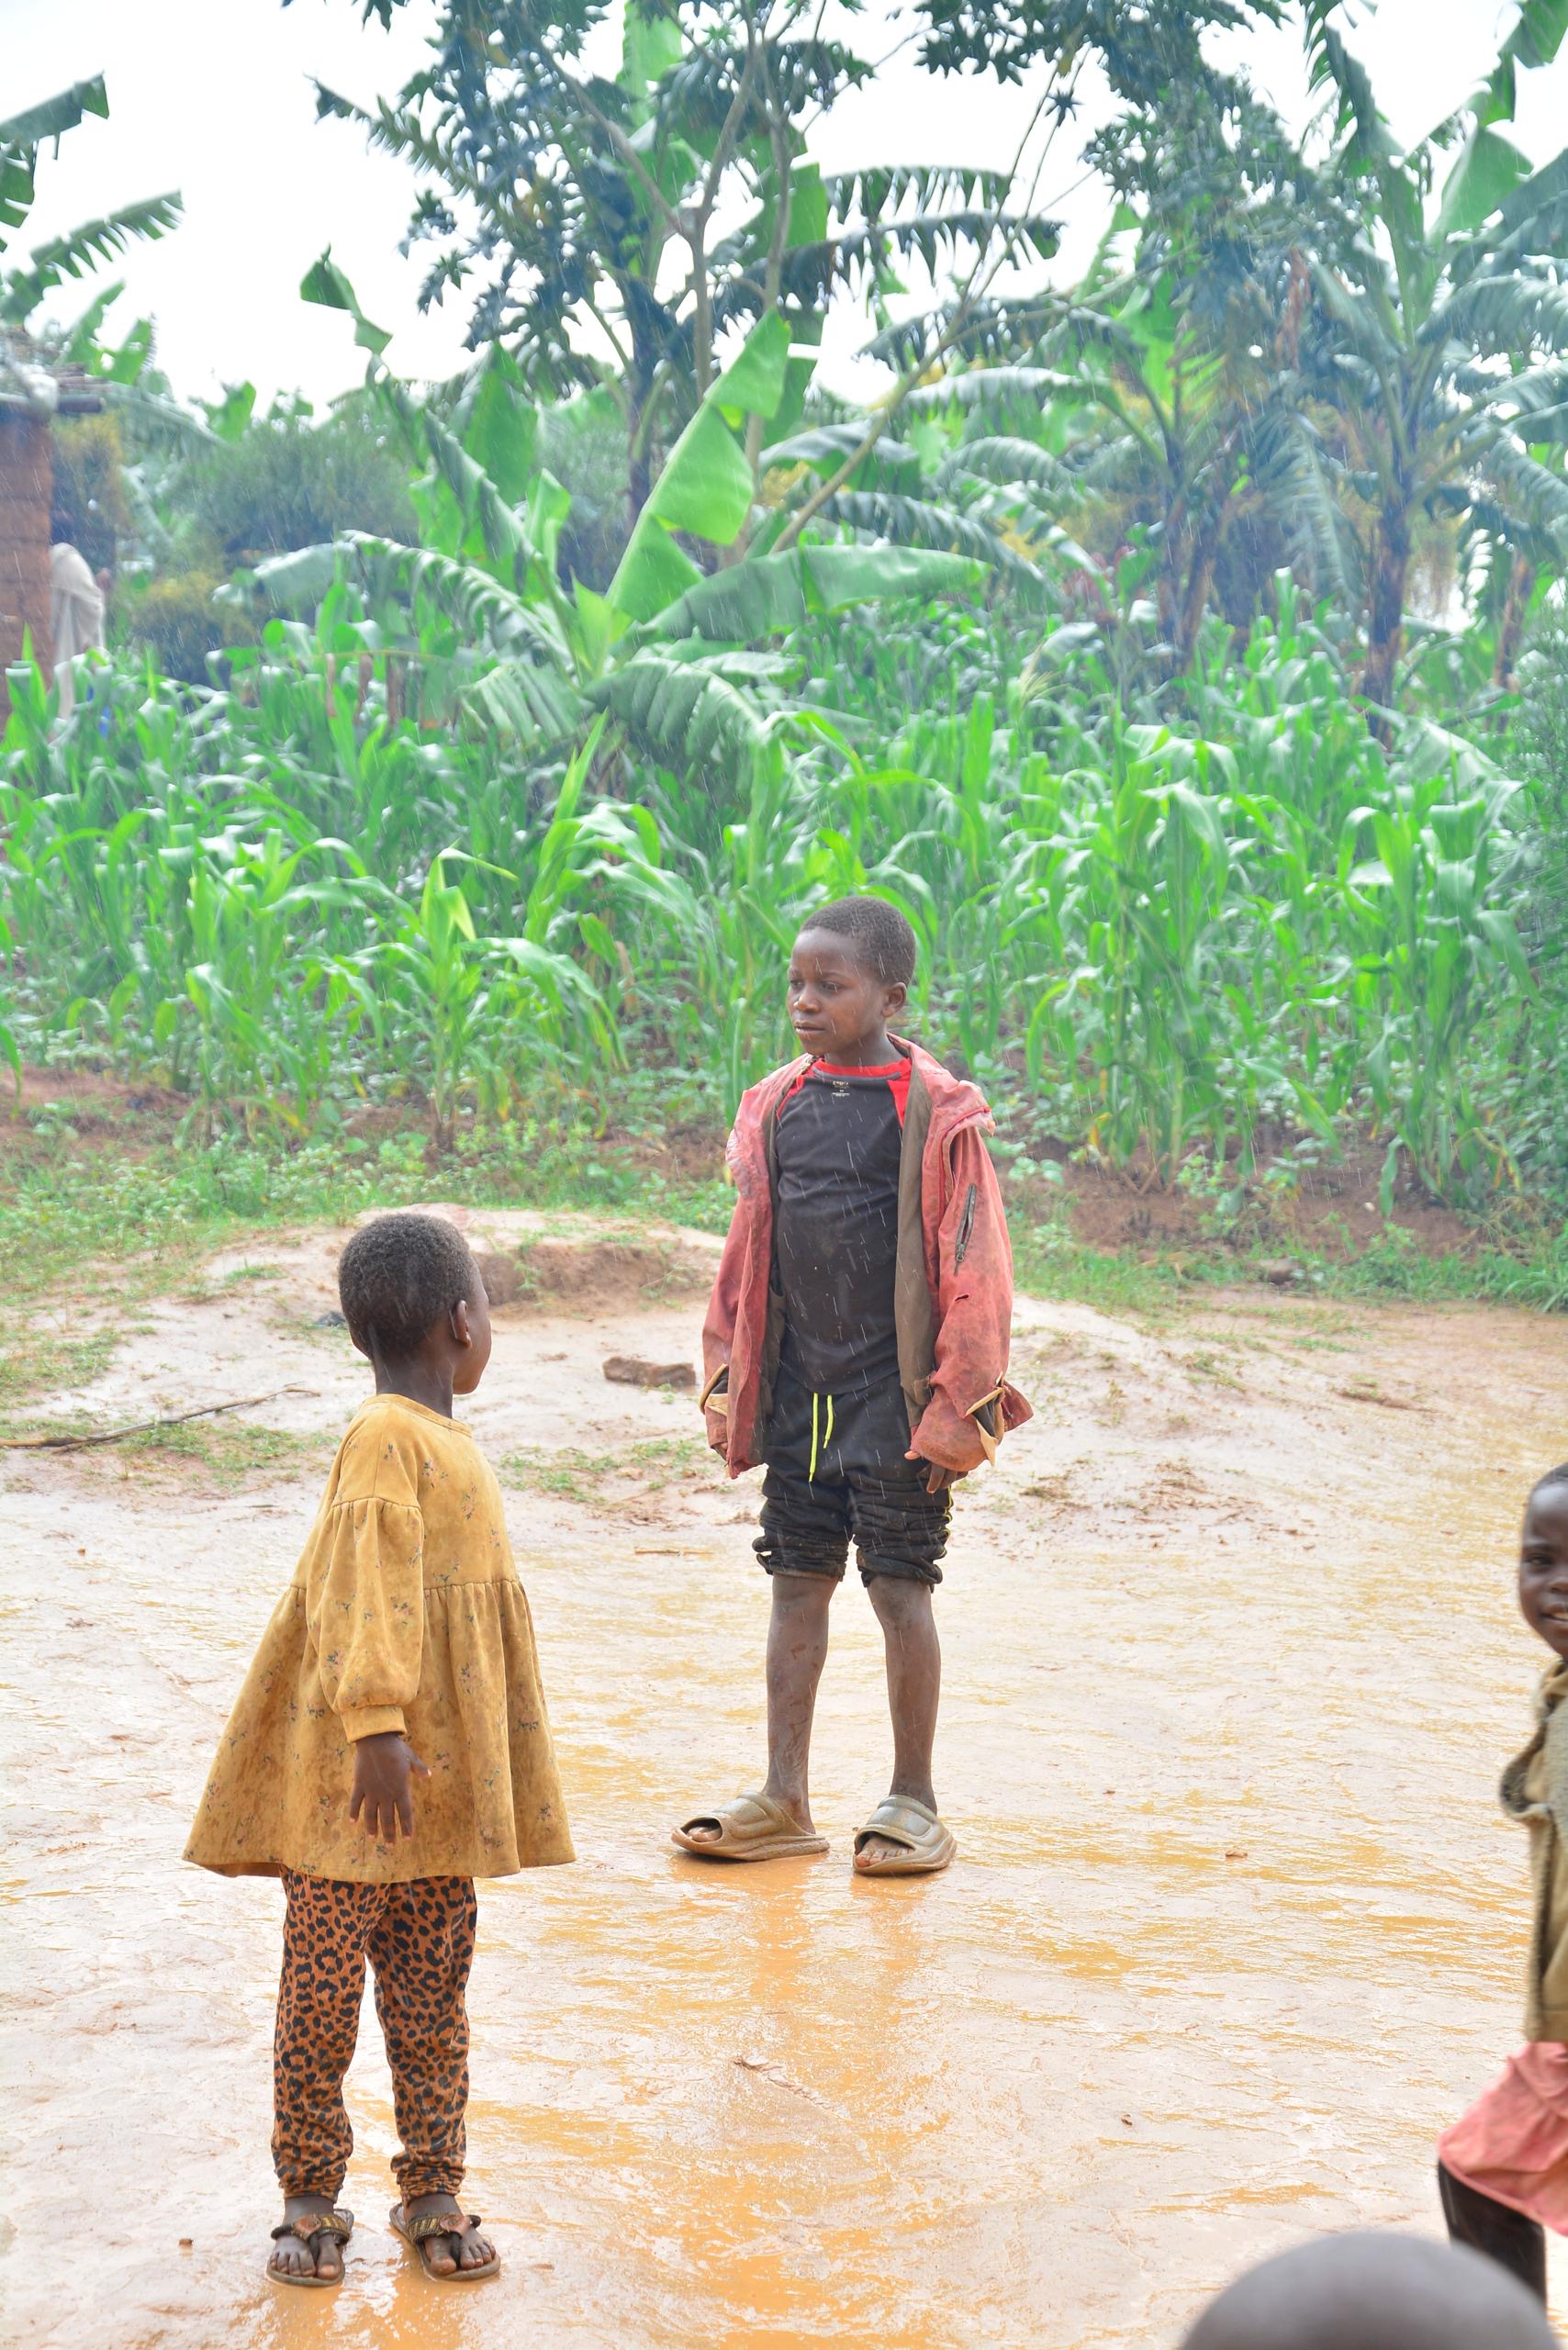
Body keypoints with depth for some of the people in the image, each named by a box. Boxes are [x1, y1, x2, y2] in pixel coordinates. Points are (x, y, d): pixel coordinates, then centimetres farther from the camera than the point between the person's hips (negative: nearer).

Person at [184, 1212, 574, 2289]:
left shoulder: (452, 1444, 13)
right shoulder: (386, 1442, -15)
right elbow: (366, 1592, -21)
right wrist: (377, 1726, -27)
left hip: (442, 1787, 8)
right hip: (356, 1782, -8)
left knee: (433, 1996, 12)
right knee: (324, 1993, 3)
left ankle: (433, 2194, 21)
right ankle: (312, 2199, 14)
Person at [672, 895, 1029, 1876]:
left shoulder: (932, 1110, -9)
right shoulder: (778, 1105, 8)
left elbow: (971, 1262, -9)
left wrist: (957, 1407, -11)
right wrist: (732, 1378, 12)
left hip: (893, 1386, -5)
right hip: (797, 1386, 5)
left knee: (900, 1585, 1)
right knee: (798, 1579, 9)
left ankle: (915, 1803, 13)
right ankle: (786, 1800, 17)